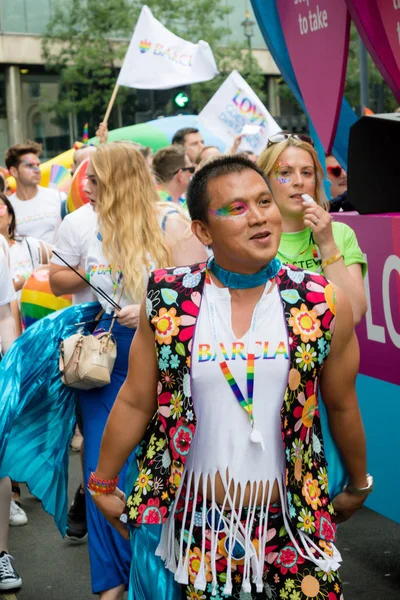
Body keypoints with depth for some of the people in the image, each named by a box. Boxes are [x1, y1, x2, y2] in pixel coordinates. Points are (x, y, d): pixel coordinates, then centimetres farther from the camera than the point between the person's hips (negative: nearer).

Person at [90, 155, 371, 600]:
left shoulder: (323, 304, -8)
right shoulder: (168, 302, -8)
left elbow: (341, 406, 6)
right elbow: (134, 402, 2)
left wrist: (358, 485, 18)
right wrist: (103, 486, 9)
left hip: (294, 520, 0)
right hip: (202, 525, 0)